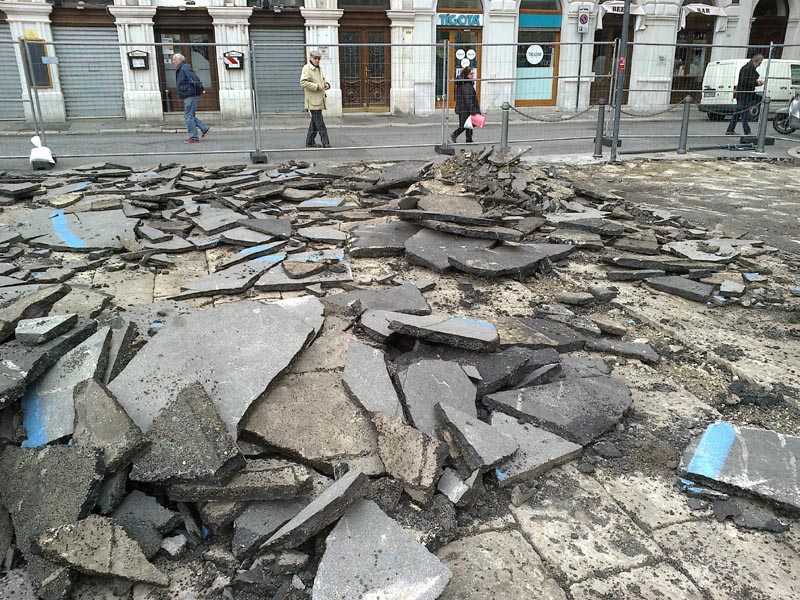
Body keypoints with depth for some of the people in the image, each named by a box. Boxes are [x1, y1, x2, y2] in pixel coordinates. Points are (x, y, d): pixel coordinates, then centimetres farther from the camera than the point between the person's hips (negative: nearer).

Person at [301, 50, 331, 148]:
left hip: (319, 100, 9)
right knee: (320, 123, -9)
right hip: (313, 100, -9)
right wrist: (317, 86, -21)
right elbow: (303, 82, -19)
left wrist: (326, 84, 9)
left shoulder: (318, 69, 20)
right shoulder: (306, 68, -8)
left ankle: (310, 142, 20)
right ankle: (325, 143, -9)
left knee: (314, 122, 13)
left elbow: (322, 80, 33)